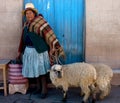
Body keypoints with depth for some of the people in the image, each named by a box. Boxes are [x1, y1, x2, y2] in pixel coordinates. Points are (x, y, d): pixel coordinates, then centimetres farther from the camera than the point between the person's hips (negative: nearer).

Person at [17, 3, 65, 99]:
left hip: (39, 50, -7)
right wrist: (20, 52, 20)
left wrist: (58, 50, -21)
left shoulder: (40, 22, -12)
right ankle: (38, 87, 29)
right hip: (29, 51, 7)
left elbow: (50, 35, -16)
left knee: (41, 70, -1)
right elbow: (23, 38, 17)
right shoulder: (26, 24, 10)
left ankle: (44, 90, 10)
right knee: (34, 70, 14)